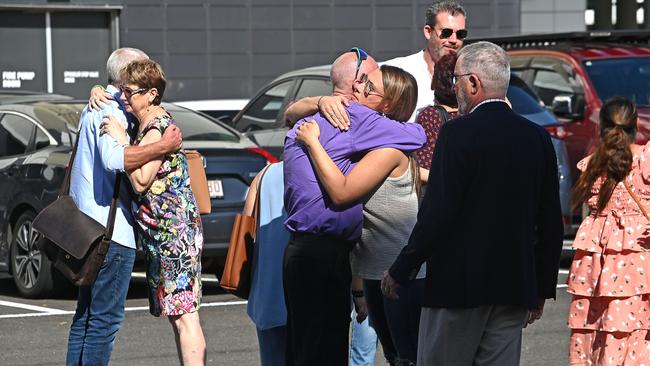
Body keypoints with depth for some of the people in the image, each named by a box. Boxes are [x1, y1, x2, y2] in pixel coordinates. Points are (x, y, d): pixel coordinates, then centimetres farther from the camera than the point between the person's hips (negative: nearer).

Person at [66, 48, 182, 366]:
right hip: (111, 229, -10)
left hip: (90, 225, 10)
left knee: (87, 313, 14)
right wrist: (164, 146, -25)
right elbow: (114, 158, -31)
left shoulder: (95, 107, 19)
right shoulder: (111, 111, -13)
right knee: (106, 316, -8)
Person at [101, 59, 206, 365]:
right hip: (165, 235, 10)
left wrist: (122, 141, -19)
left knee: (183, 315, -13)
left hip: (172, 231, -10)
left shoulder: (157, 128, -15)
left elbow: (141, 182, -22)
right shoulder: (148, 122, 14)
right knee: (177, 314, 10)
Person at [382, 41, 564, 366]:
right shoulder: (537, 138, 7)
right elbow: (551, 222, 11)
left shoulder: (459, 133, -11)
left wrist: (400, 272, -6)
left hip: (458, 285, -6)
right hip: (515, 289, 6)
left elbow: (437, 213, -16)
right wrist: (542, 288, 19)